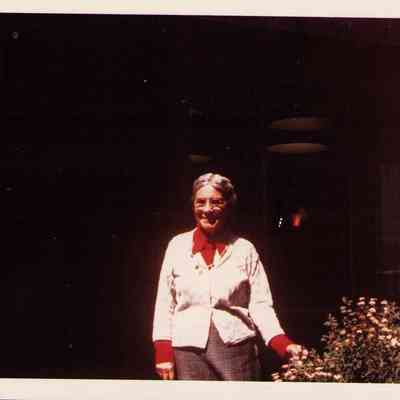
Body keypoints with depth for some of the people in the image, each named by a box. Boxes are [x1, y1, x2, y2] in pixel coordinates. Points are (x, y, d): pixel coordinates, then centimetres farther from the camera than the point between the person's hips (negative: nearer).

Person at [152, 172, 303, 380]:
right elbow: (164, 303, 8)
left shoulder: (245, 249, 5)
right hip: (188, 349, 1)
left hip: (236, 347, 0)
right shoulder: (177, 245, 7)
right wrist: (163, 352, 0)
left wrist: (283, 344, -13)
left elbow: (260, 304, 2)